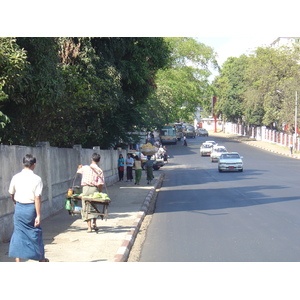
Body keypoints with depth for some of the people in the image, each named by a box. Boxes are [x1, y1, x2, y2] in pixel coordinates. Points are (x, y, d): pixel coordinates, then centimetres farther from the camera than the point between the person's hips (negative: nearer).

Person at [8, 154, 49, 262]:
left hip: (19, 208, 2)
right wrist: (38, 215, -11)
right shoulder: (36, 179, -12)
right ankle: (41, 258, 29)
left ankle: (18, 261, 6)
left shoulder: (16, 177, -2)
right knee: (35, 233, 13)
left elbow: (11, 193, 10)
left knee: (18, 233, 8)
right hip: (31, 208, -2)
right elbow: (37, 198, -14)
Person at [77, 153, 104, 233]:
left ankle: (89, 227, 0)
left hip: (86, 188, 0)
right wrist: (100, 192, 6)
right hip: (95, 189, 0)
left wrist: (80, 167, 47)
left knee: (86, 208, 4)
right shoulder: (99, 171, -2)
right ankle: (94, 223, 15)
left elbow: (78, 171, 25)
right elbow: (100, 184, -8)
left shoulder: (85, 168, 2)